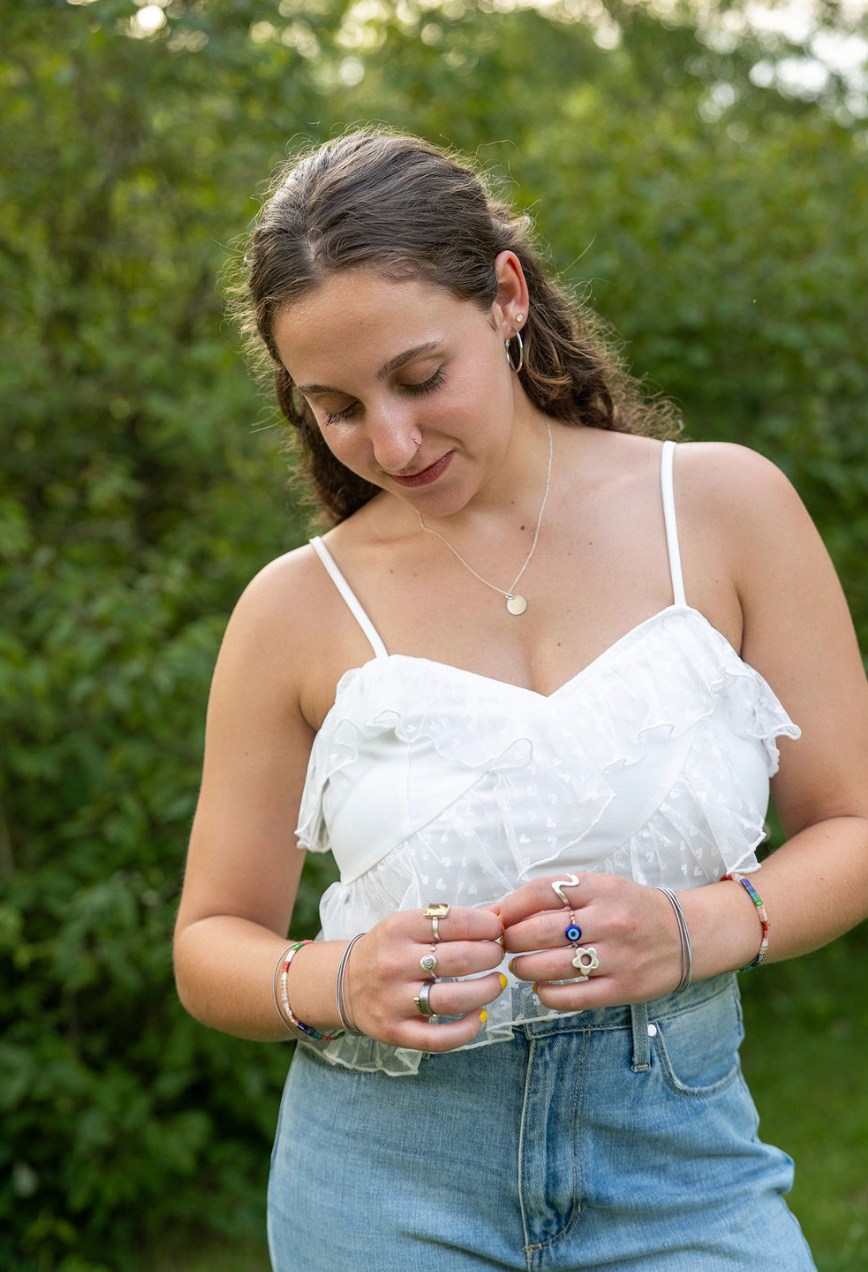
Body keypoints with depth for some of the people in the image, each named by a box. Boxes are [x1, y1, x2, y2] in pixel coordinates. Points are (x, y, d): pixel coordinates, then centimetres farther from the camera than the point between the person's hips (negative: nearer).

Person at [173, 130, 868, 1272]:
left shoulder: (721, 506, -3)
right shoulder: (298, 609, -3)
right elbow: (212, 942, 4)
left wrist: (697, 929, -18)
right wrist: (336, 984, -16)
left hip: (677, 1158, 0)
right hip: (387, 1181, 0)